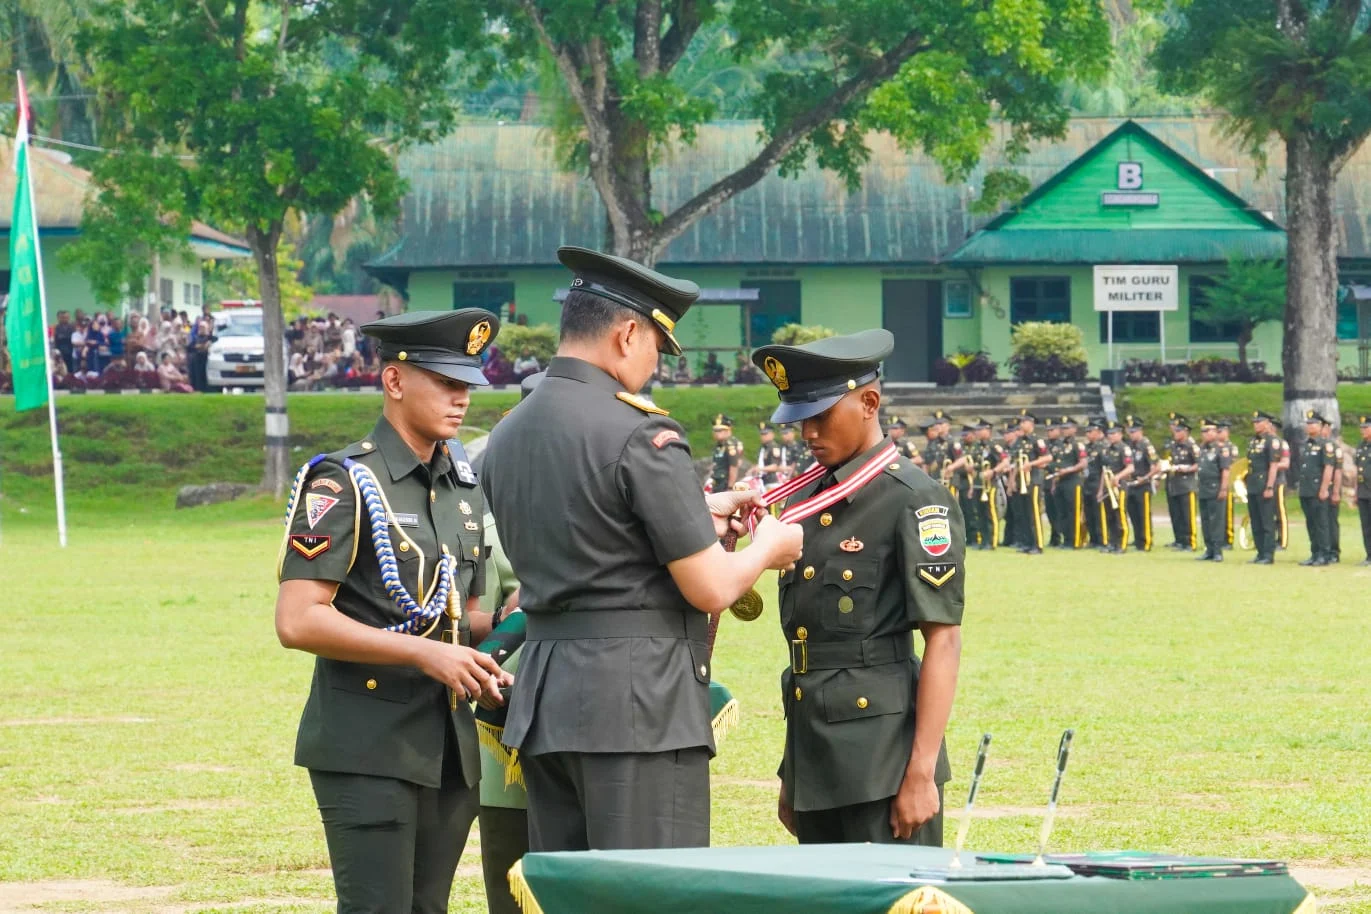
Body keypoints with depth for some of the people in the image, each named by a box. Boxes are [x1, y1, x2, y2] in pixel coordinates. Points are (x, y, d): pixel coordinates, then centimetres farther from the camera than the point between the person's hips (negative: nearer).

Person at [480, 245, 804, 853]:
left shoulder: (507, 436, 12)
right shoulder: (641, 434, -13)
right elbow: (710, 590, -12)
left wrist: (696, 516, 27)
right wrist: (767, 548, 8)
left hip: (542, 702, 8)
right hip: (639, 702, -8)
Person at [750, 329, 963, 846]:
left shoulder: (914, 501, -8)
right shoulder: (805, 502, 15)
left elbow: (943, 641, -12)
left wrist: (921, 774, -17)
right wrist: (792, 776, 20)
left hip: (884, 757, -8)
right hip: (816, 759, 8)